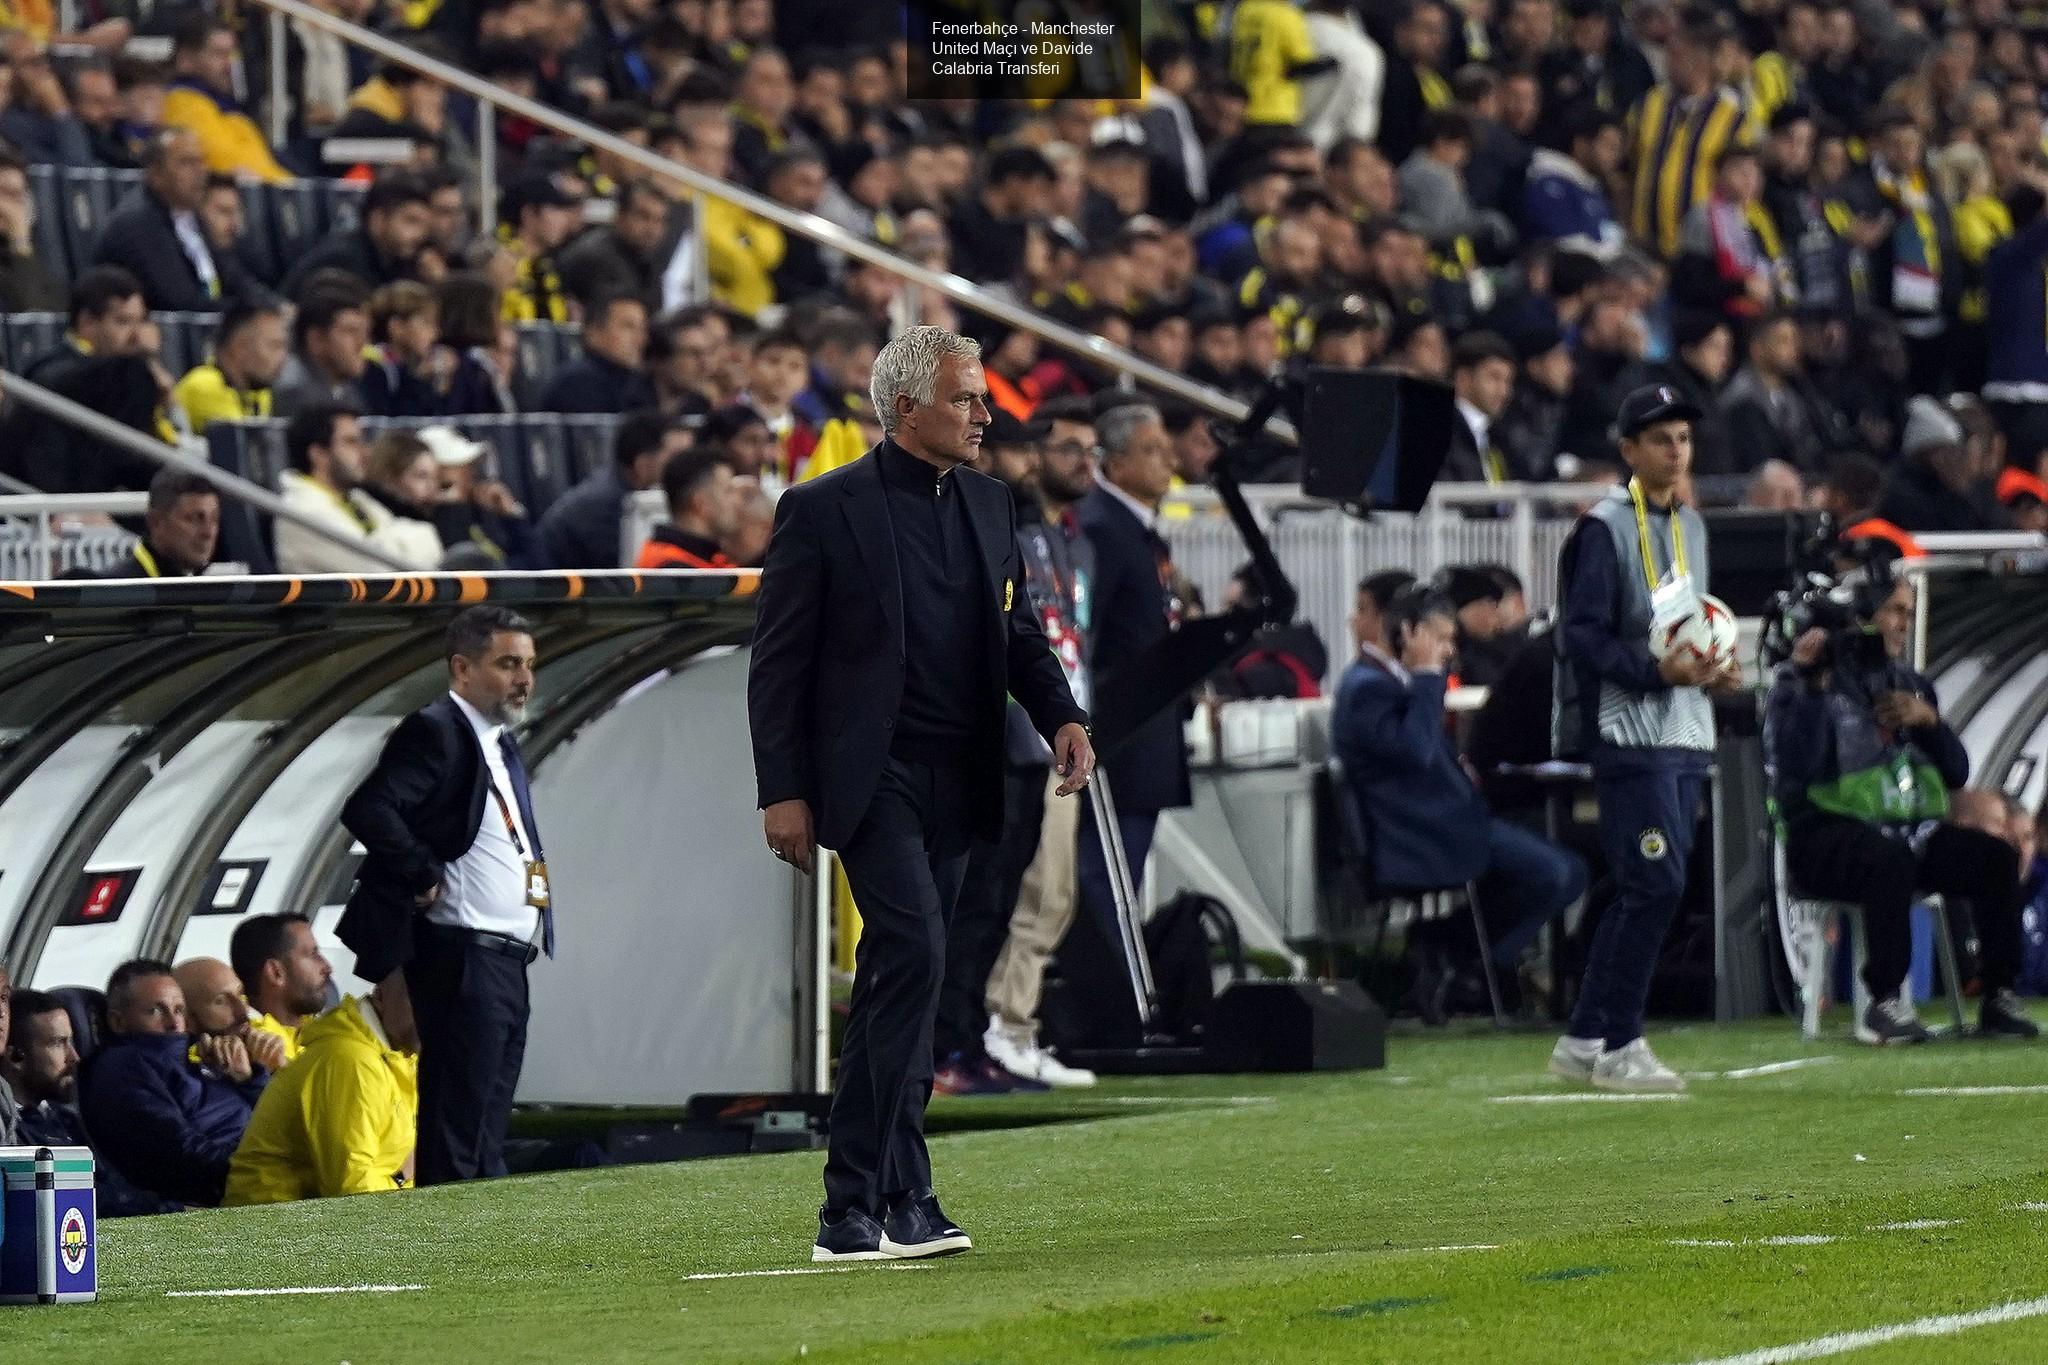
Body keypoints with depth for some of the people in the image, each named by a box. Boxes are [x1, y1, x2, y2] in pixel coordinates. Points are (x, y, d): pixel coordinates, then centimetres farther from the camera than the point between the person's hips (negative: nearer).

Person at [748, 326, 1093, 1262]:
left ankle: (856, 1210, 12)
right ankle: (900, 1200, -18)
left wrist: (1060, 716, 1)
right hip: (872, 776, -7)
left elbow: (1018, 633, 20)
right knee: (915, 952, -19)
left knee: (893, 985, 9)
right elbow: (779, 660, -6)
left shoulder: (987, 505, 13)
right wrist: (783, 791, -11)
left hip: (957, 787, 7)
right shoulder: (823, 511, -6)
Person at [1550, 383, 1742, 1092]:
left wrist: (1715, 669, 6)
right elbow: (1583, 635, -13)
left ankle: (1583, 1043, 15)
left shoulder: (1690, 528, 17)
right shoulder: (1605, 528, -8)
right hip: (1630, 734, -9)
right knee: (1657, 885, -13)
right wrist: (1657, 670, -24)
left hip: (1687, 736, 9)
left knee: (1643, 893, 9)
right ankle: (1618, 1046, -6)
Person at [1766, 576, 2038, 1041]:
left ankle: (1998, 998, -15)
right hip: (1829, 832, -6)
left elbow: (1956, 775, 18)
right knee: (1891, 858, -39)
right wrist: (1812, 685, -18)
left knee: (1997, 857, -19)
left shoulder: (1911, 685, 20)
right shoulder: (1804, 683, -2)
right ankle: (1885, 1003, -34)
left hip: (1911, 827, 6)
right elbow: (1793, 767, -18)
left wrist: (1929, 720, 0)